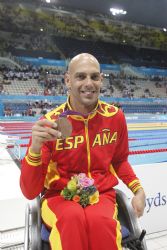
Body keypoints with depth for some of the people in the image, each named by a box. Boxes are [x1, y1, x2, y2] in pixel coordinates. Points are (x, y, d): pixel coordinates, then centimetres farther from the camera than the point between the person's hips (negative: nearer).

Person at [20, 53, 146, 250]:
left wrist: (138, 189, -2)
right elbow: (30, 192, -15)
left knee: (99, 220, -33)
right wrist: (35, 148, -32)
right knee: (73, 218, -36)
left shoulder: (115, 116, -4)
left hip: (102, 194, 2)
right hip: (59, 196, -1)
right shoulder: (50, 123, -13)